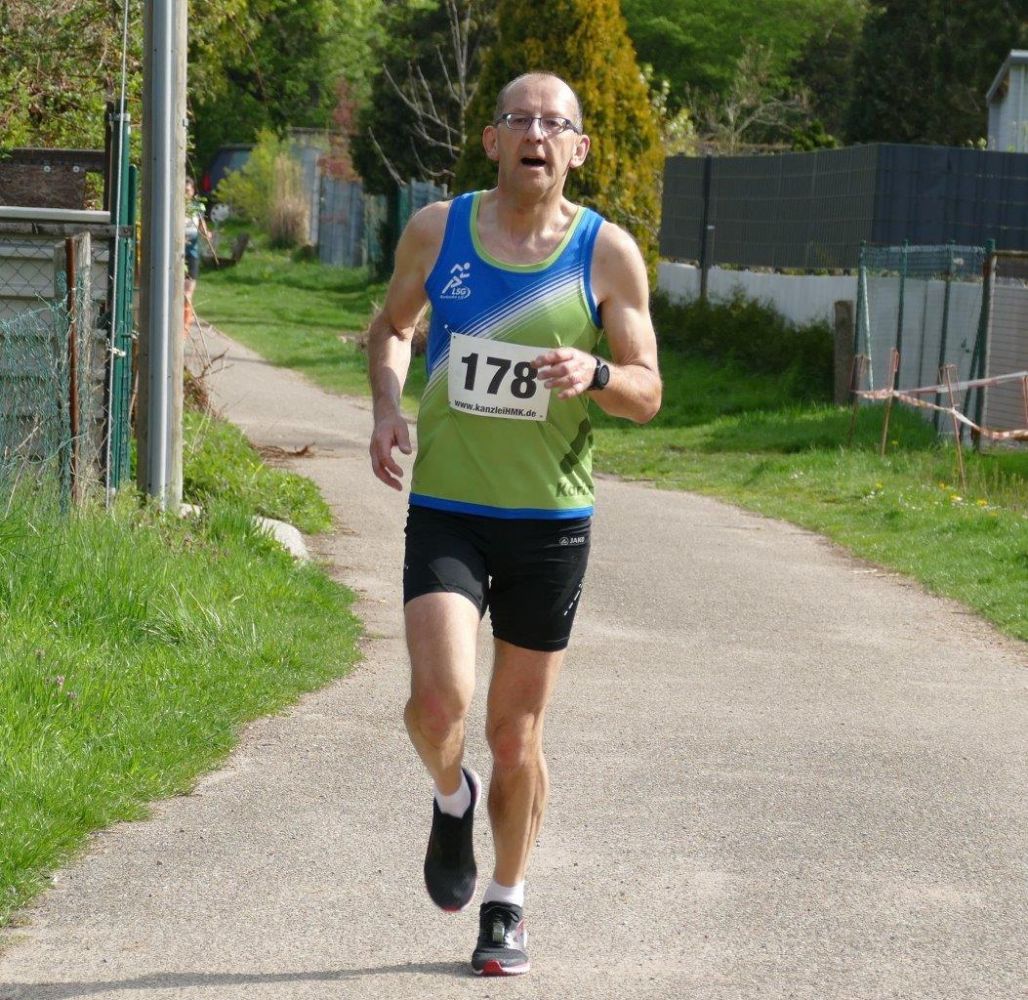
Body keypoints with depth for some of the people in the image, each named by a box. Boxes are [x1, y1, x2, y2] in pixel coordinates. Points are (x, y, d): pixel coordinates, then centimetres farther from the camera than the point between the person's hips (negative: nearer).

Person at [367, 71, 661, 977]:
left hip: (550, 520, 0)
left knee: (516, 733, 7)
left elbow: (647, 394, 0)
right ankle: (451, 800, 18)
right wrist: (387, 405, -2)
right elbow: (392, 325, 17)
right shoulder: (437, 231, 0)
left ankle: (508, 905, 28)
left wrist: (594, 374, -22)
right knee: (439, 700, -18)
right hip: (445, 510, 0)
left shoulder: (608, 254, -4)